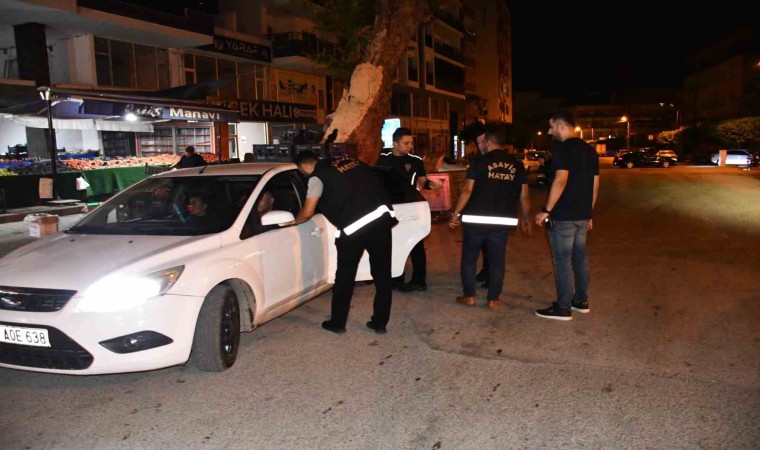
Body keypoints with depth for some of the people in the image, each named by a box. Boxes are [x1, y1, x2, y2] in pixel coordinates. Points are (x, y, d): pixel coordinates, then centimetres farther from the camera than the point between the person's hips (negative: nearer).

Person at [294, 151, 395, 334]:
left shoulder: (318, 177, 3)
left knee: (345, 276, 11)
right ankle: (380, 323, 22)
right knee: (382, 274, 13)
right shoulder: (349, 162, 21)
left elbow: (307, 213, 3)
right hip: (382, 217, 6)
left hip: (354, 227, -6)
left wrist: (293, 222, 22)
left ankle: (337, 323, 22)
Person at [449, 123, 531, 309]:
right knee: (497, 260, 10)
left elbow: (467, 191, -9)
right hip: (503, 221, 3)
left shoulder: (479, 162, -5)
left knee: (469, 257, 11)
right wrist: (525, 218, 19)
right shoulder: (517, 165, 5)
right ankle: (494, 299, 15)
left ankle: (469, 296, 15)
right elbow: (524, 196, 7)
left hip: (475, 219, -2)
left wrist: (455, 214, -3)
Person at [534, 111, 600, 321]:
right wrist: (588, 212, 22)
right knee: (580, 258, 17)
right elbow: (595, 184, 15)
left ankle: (563, 308, 4)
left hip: (563, 216, -8)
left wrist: (546, 211, -19)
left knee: (562, 261, -2)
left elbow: (561, 181, -23)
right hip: (583, 215, 8)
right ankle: (581, 301, 27)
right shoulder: (589, 150, 13)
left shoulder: (563, 148, -13)